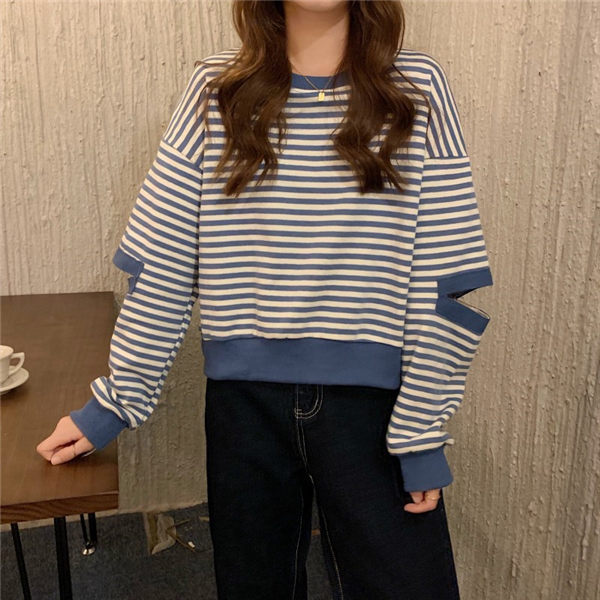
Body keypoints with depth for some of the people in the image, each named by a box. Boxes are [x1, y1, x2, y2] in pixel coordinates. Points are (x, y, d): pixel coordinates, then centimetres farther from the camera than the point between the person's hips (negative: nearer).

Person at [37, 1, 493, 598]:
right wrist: (115, 402, 1)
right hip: (245, 397, 2)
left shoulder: (418, 88, -3)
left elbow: (445, 287, -5)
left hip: (370, 398, -1)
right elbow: (160, 269, 1)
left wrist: (423, 432, -7)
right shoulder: (217, 89, 0)